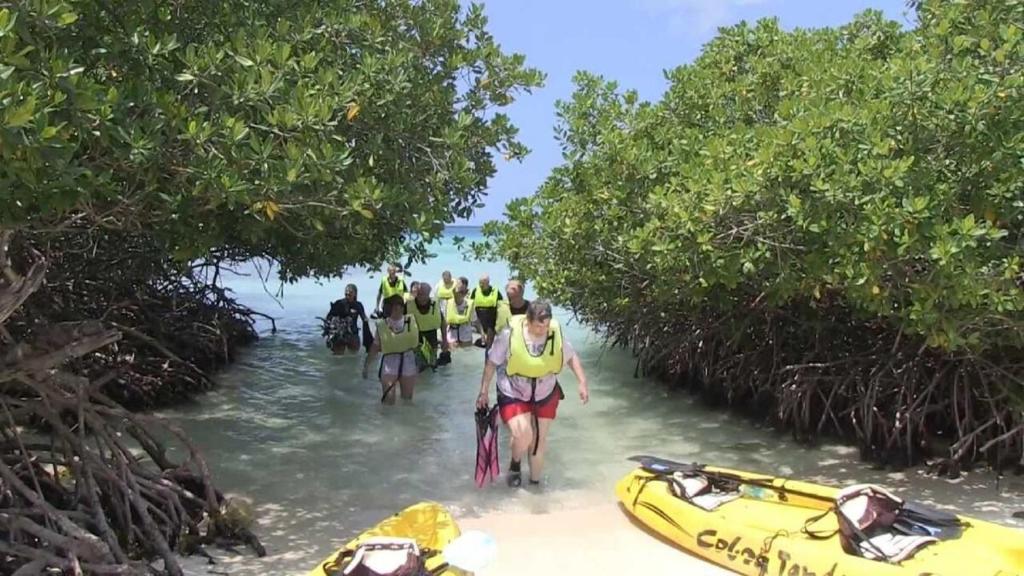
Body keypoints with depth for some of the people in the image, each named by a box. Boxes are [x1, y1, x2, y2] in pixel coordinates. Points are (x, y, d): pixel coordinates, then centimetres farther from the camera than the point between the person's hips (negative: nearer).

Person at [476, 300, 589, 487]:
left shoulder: (556, 334, -16)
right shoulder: (510, 334, -24)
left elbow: (572, 357, 2)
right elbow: (492, 363, -11)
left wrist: (582, 382, -7)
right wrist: (483, 392, -8)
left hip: (545, 395, 3)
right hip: (513, 395, -3)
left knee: (540, 439, 12)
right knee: (523, 436, -20)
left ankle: (535, 480, 34)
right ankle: (515, 465, 14)